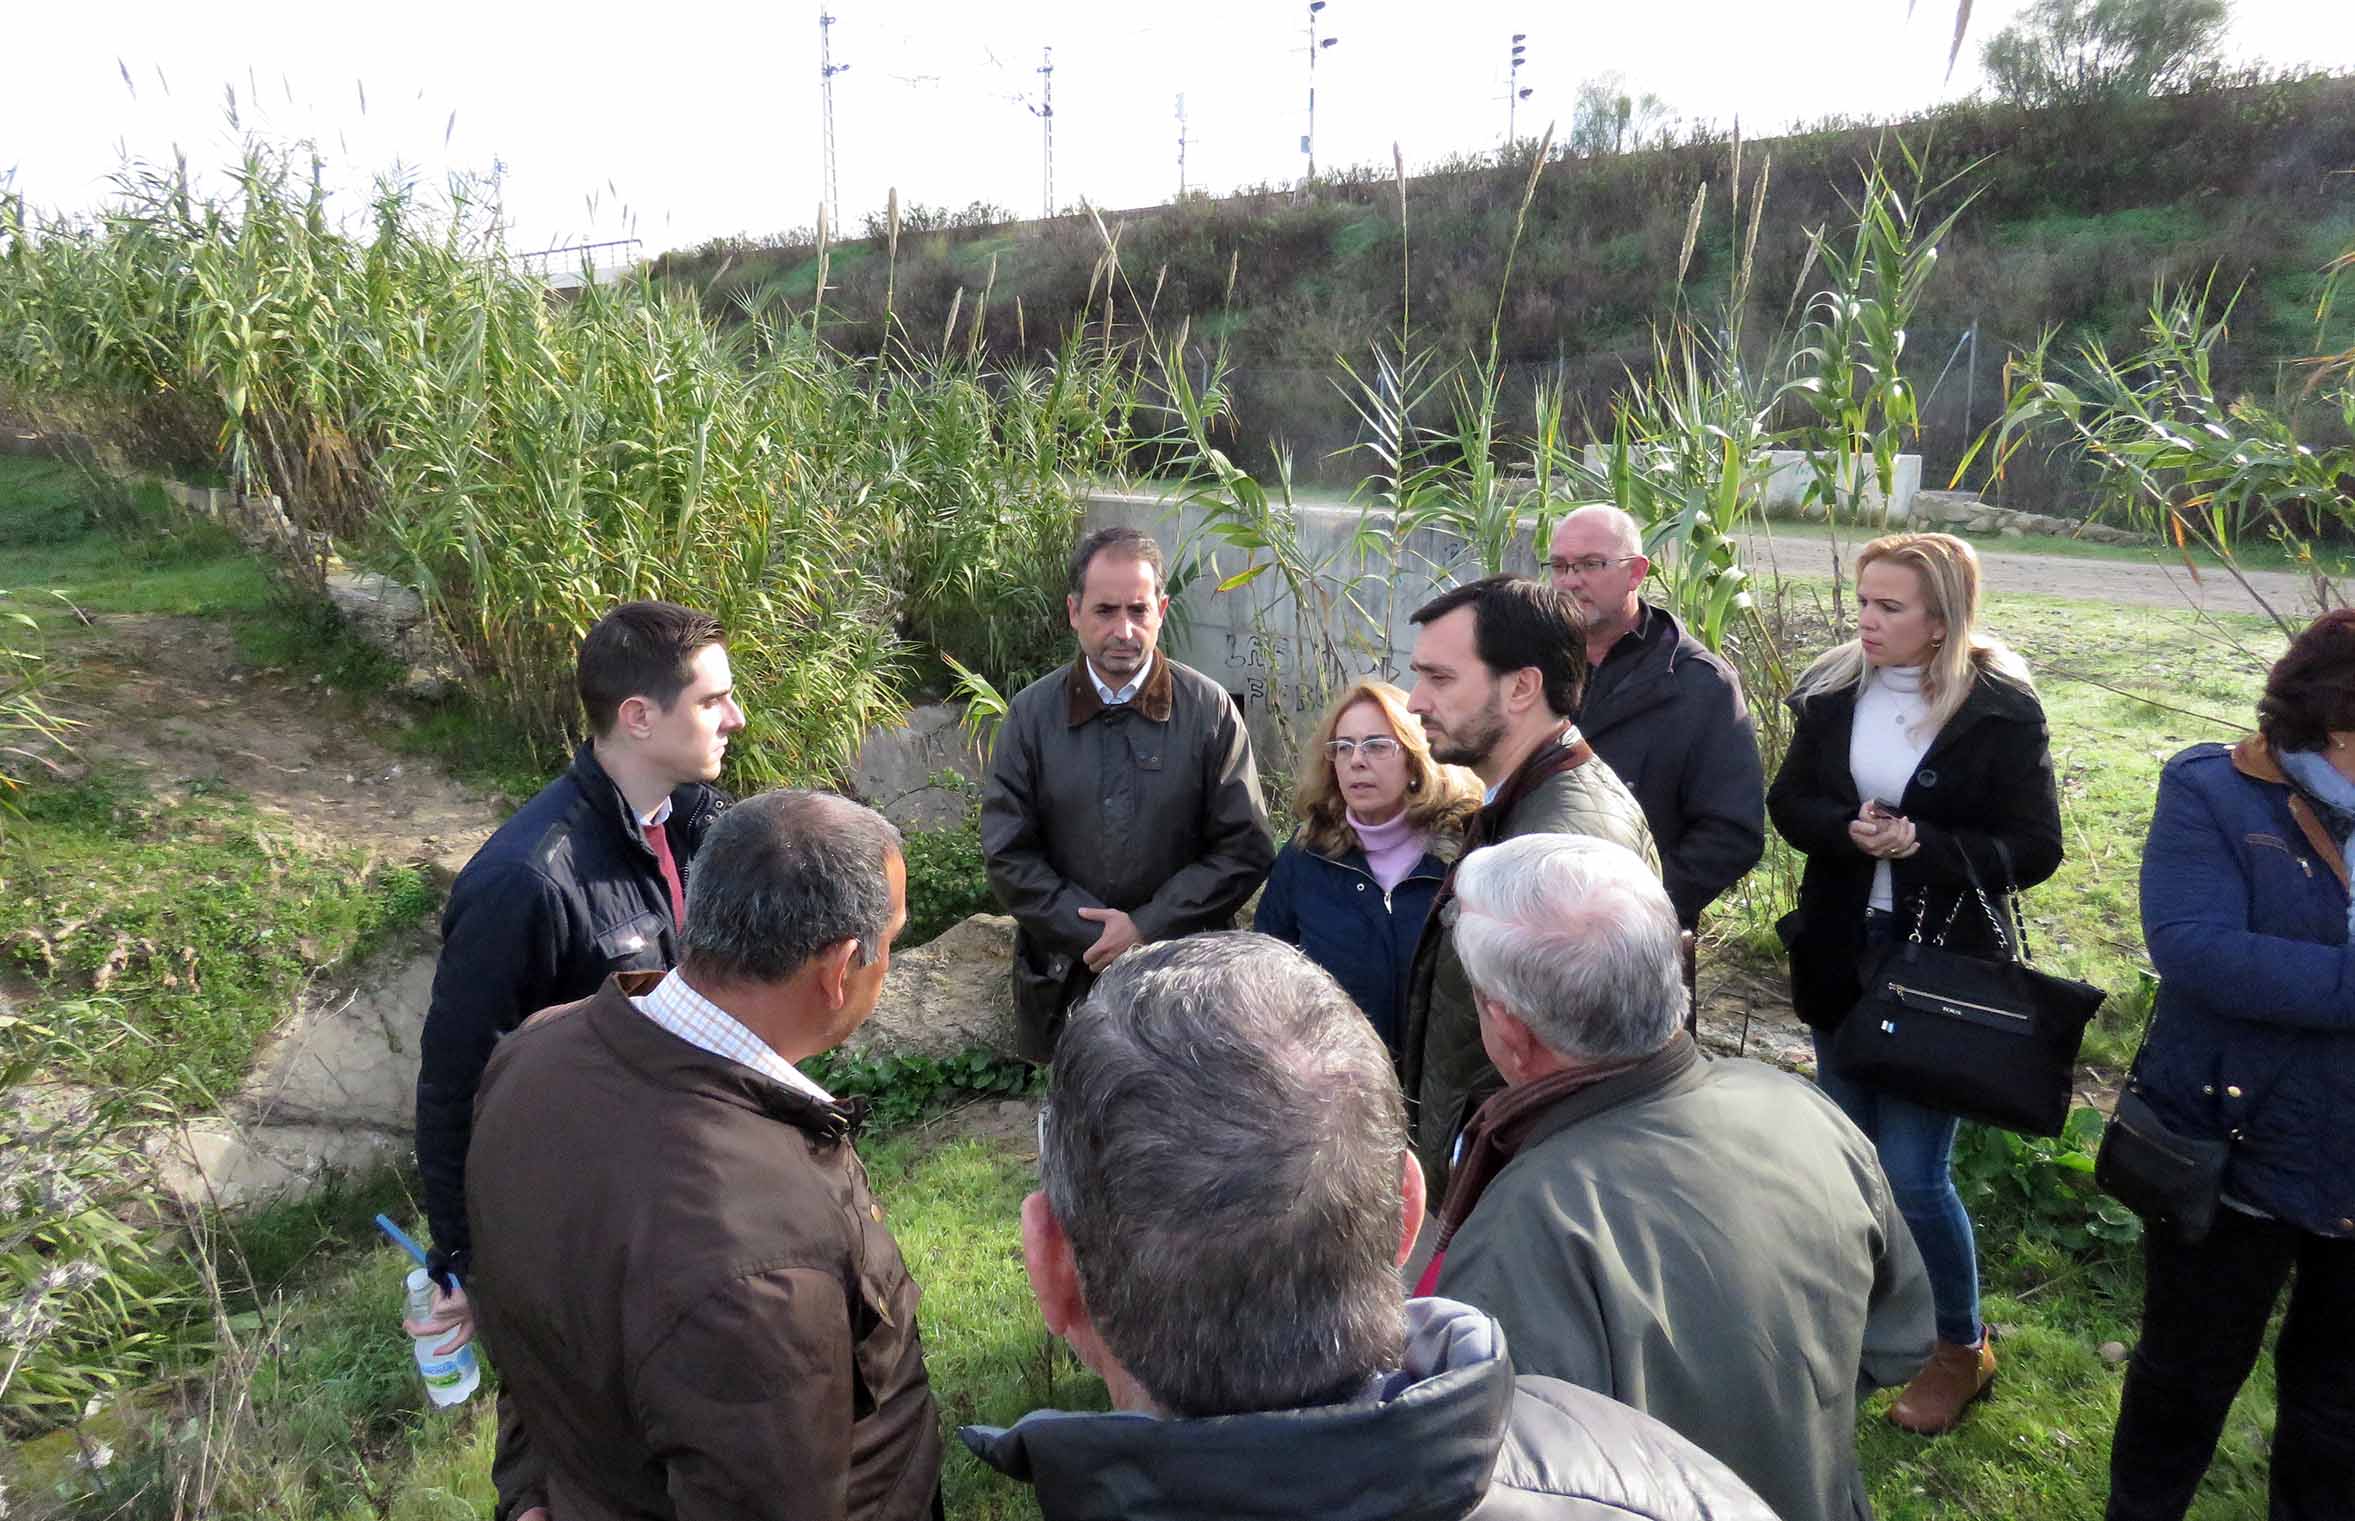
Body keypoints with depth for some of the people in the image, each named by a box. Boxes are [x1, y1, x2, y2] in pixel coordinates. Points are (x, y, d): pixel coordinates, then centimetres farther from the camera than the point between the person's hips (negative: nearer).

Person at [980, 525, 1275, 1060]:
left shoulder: (1209, 709, -6)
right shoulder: (1031, 714, -3)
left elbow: (1245, 850, -7)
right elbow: (1007, 855, -4)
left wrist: (1146, 928, -13)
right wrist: (1096, 933, -12)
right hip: (1066, 974, 1)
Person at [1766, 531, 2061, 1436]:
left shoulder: (2001, 710, -11)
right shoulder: (1834, 690, 0)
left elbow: (2035, 849, -9)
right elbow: (1788, 803, 3)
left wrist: (1923, 844, -24)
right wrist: (1848, 832, -18)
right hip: (1840, 955, 5)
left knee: (1912, 1175, -2)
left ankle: (1962, 1347, 25)